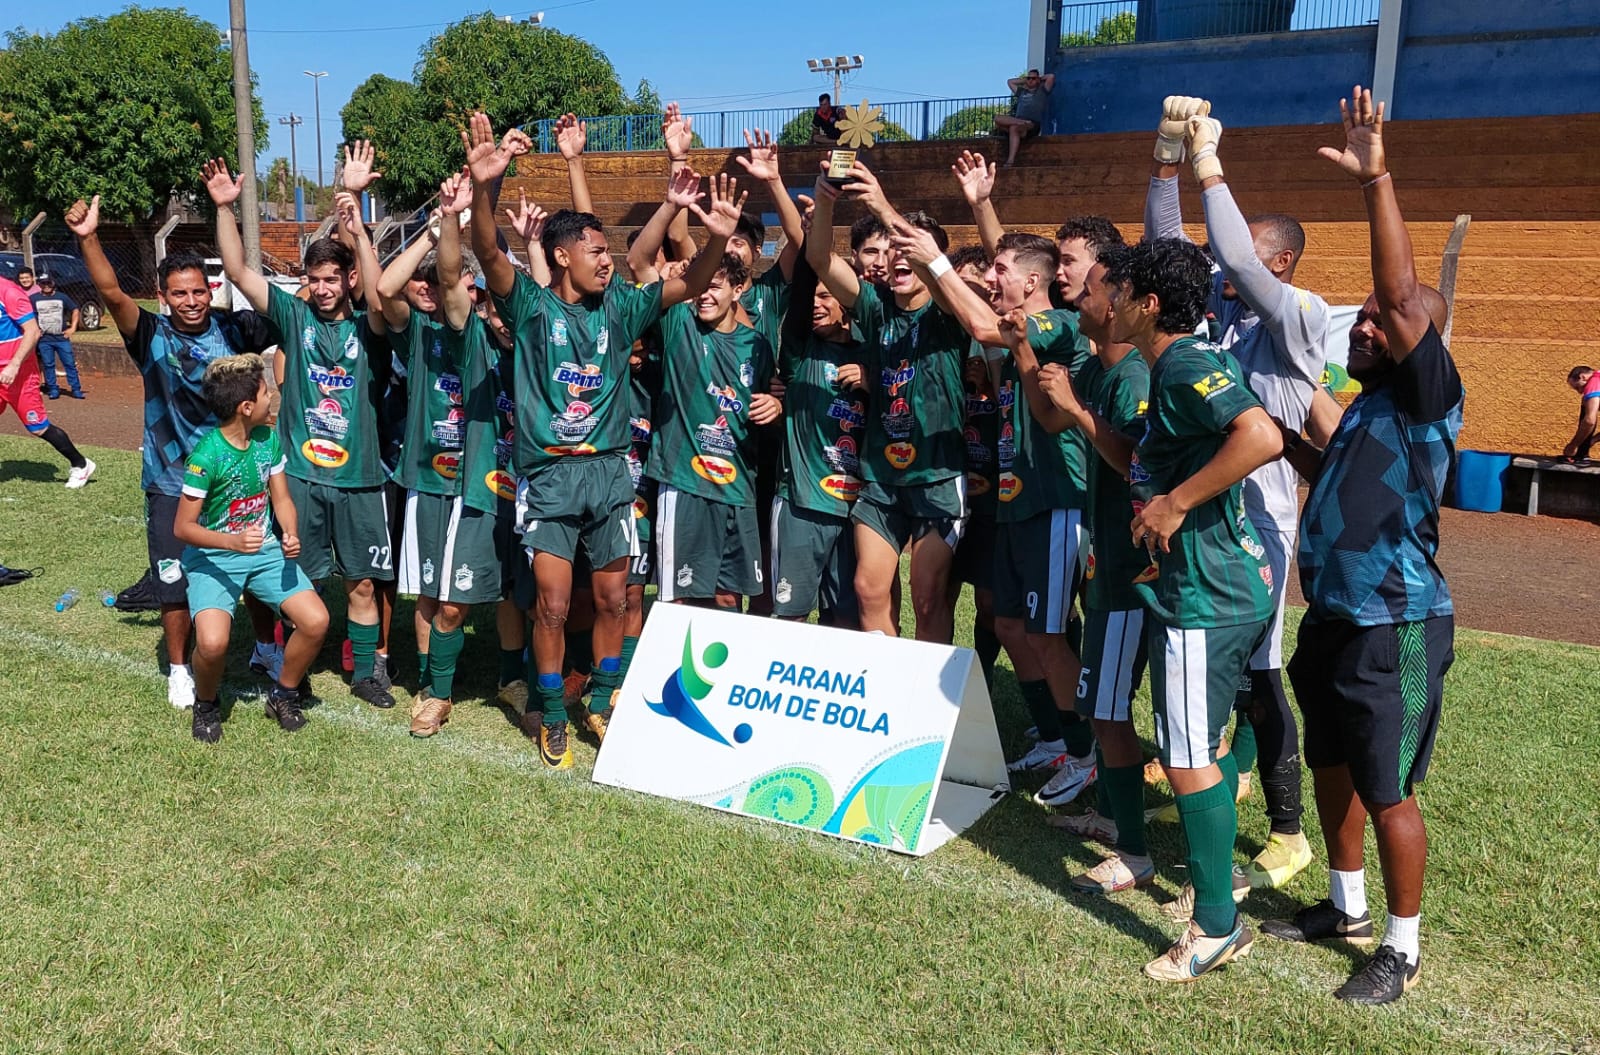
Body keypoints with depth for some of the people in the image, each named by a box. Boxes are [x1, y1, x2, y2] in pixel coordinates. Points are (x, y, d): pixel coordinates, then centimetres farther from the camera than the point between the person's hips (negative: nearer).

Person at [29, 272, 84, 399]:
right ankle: (53, 389, 11)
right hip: (44, 338, 0)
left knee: (70, 363, -2)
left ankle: (76, 389, 3)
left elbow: (75, 310, 13)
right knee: (48, 365, 3)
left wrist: (72, 328, 6)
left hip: (62, 337, 0)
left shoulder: (62, 297, 5)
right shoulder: (33, 298, 1)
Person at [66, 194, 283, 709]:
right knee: (175, 583, 7)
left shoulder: (232, 328, -4)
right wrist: (88, 239, -39)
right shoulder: (152, 336, -8)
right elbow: (113, 294, -23)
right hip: (172, 485, -1)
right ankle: (179, 669, 28)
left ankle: (266, 650, 36)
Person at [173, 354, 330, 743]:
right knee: (213, 643, -27)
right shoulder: (206, 456, -20)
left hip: (265, 549, 5)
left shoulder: (269, 439, -3)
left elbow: (281, 499, 4)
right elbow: (182, 527, -16)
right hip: (213, 555, -5)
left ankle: (283, 694, 14)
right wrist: (232, 541, -33)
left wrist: (291, 536, -16)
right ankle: (206, 704, 8)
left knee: (316, 621, -13)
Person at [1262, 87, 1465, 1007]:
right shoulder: (1369, 403, 12)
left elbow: (1405, 297, -28)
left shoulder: (1428, 397, -13)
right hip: (1333, 615, 9)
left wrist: (1377, 181, -32)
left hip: (1396, 627, -9)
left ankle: (1404, 949, 19)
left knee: (1388, 791, 1)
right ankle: (1347, 909, 36)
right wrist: (1286, 440, 14)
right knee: (1333, 767, 18)